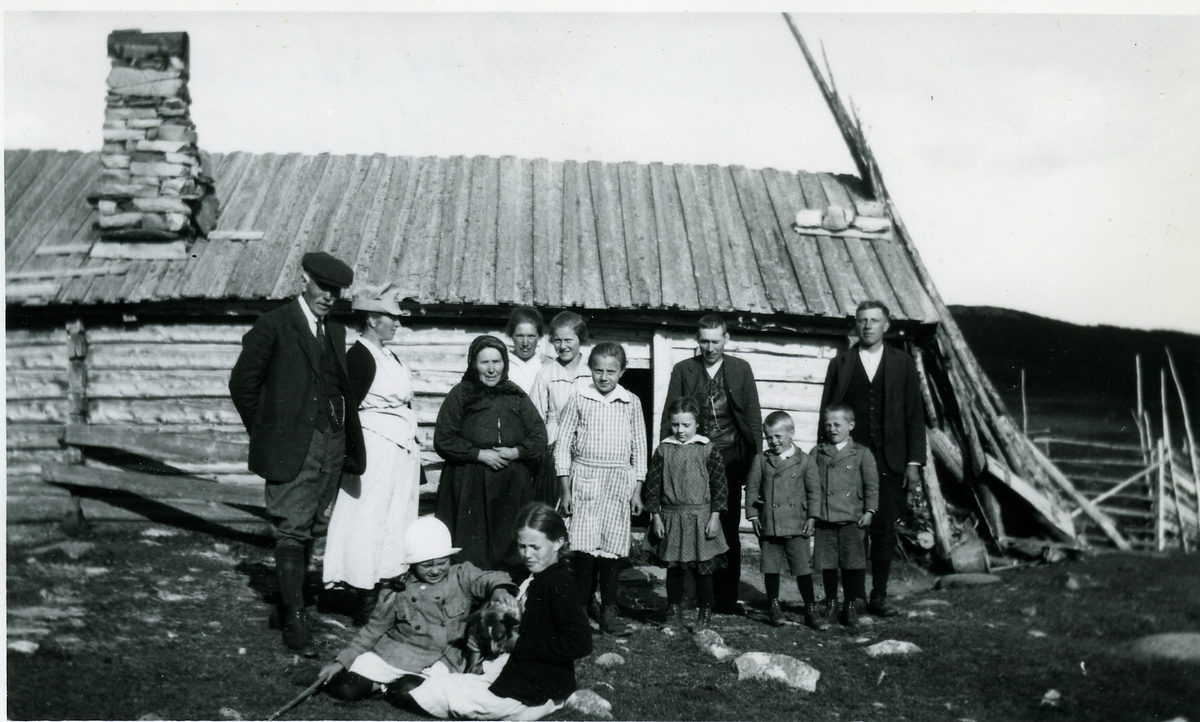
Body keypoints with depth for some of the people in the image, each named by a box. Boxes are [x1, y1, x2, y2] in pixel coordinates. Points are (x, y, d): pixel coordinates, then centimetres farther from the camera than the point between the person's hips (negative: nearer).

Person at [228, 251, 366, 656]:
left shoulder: (336, 332, 15)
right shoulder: (273, 326, -4)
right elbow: (242, 383, -2)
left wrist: (352, 445, 8)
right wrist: (265, 433, 2)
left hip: (332, 444, 6)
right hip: (291, 447, -6)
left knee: (312, 530, 11)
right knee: (291, 530, -6)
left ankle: (290, 603, 24)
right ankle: (294, 620, -3)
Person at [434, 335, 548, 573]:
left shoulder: (516, 396, 12)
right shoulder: (460, 395, 3)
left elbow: (539, 437, 9)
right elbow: (443, 440, -3)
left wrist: (516, 452, -9)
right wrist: (479, 454, -11)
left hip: (512, 487, 3)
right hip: (470, 486, -2)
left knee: (510, 552, 3)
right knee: (472, 553, -4)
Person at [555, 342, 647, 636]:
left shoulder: (631, 403, 6)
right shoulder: (579, 400, 1)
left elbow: (639, 448, 11)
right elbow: (563, 445, 3)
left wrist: (637, 491, 8)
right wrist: (566, 490, -1)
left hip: (619, 482, 1)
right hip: (584, 480, -1)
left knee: (612, 548, 3)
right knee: (583, 548, -6)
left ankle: (609, 612, 13)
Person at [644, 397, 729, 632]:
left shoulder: (709, 451, -3)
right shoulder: (663, 450, 1)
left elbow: (720, 486, -2)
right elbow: (652, 484, 4)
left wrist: (714, 517, -6)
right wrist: (656, 517, 1)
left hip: (701, 518, -2)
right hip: (671, 519, 2)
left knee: (703, 568, 5)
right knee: (673, 568, 10)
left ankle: (704, 613, 21)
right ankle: (674, 613, 24)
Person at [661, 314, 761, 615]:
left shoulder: (741, 369, 7)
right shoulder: (683, 370, 6)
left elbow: (753, 415, 8)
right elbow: (669, 417, 7)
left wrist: (755, 458, 1)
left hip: (730, 459, 0)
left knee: (728, 531, 4)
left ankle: (727, 598, 13)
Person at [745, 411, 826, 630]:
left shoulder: (805, 461, 0)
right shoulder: (761, 460, 4)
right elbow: (751, 489, 8)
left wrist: (812, 518, -2)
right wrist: (753, 515, 1)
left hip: (796, 524, -2)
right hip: (768, 525, 2)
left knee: (803, 569, 0)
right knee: (770, 568, 9)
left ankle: (811, 610, 12)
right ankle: (774, 608, 23)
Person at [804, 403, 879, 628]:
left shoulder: (862, 453, 4)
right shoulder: (817, 453, 9)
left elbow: (872, 484, 3)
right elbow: (813, 487, 8)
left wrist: (869, 511, -7)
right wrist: (812, 515, 3)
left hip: (851, 519, -2)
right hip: (824, 519, 2)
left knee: (853, 562, -3)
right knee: (827, 563, 8)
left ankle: (851, 606, 9)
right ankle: (830, 602, 23)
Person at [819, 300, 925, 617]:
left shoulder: (903, 363, 9)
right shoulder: (840, 364, 8)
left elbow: (915, 415, 7)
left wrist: (914, 462, -1)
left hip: (889, 462, 1)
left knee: (885, 530, 5)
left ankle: (879, 596, 16)